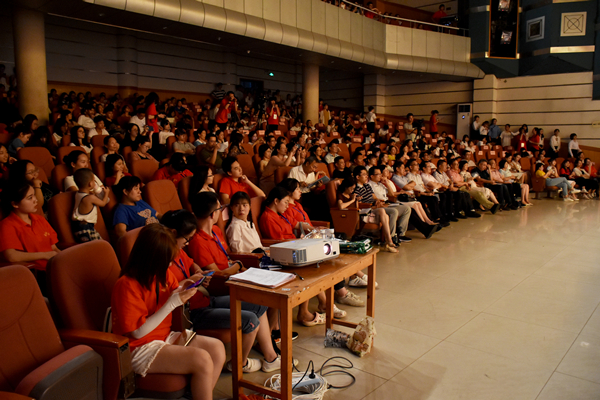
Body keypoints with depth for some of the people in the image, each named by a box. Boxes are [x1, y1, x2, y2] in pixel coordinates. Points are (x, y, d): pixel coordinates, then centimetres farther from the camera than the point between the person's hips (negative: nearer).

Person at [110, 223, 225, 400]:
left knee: (217, 348, -9)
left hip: (165, 337, 8)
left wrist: (181, 291, -5)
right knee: (202, 360, -25)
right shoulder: (127, 285, -20)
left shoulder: (163, 274, 2)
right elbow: (139, 332, -20)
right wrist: (172, 303, -22)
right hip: (140, 349, -8)